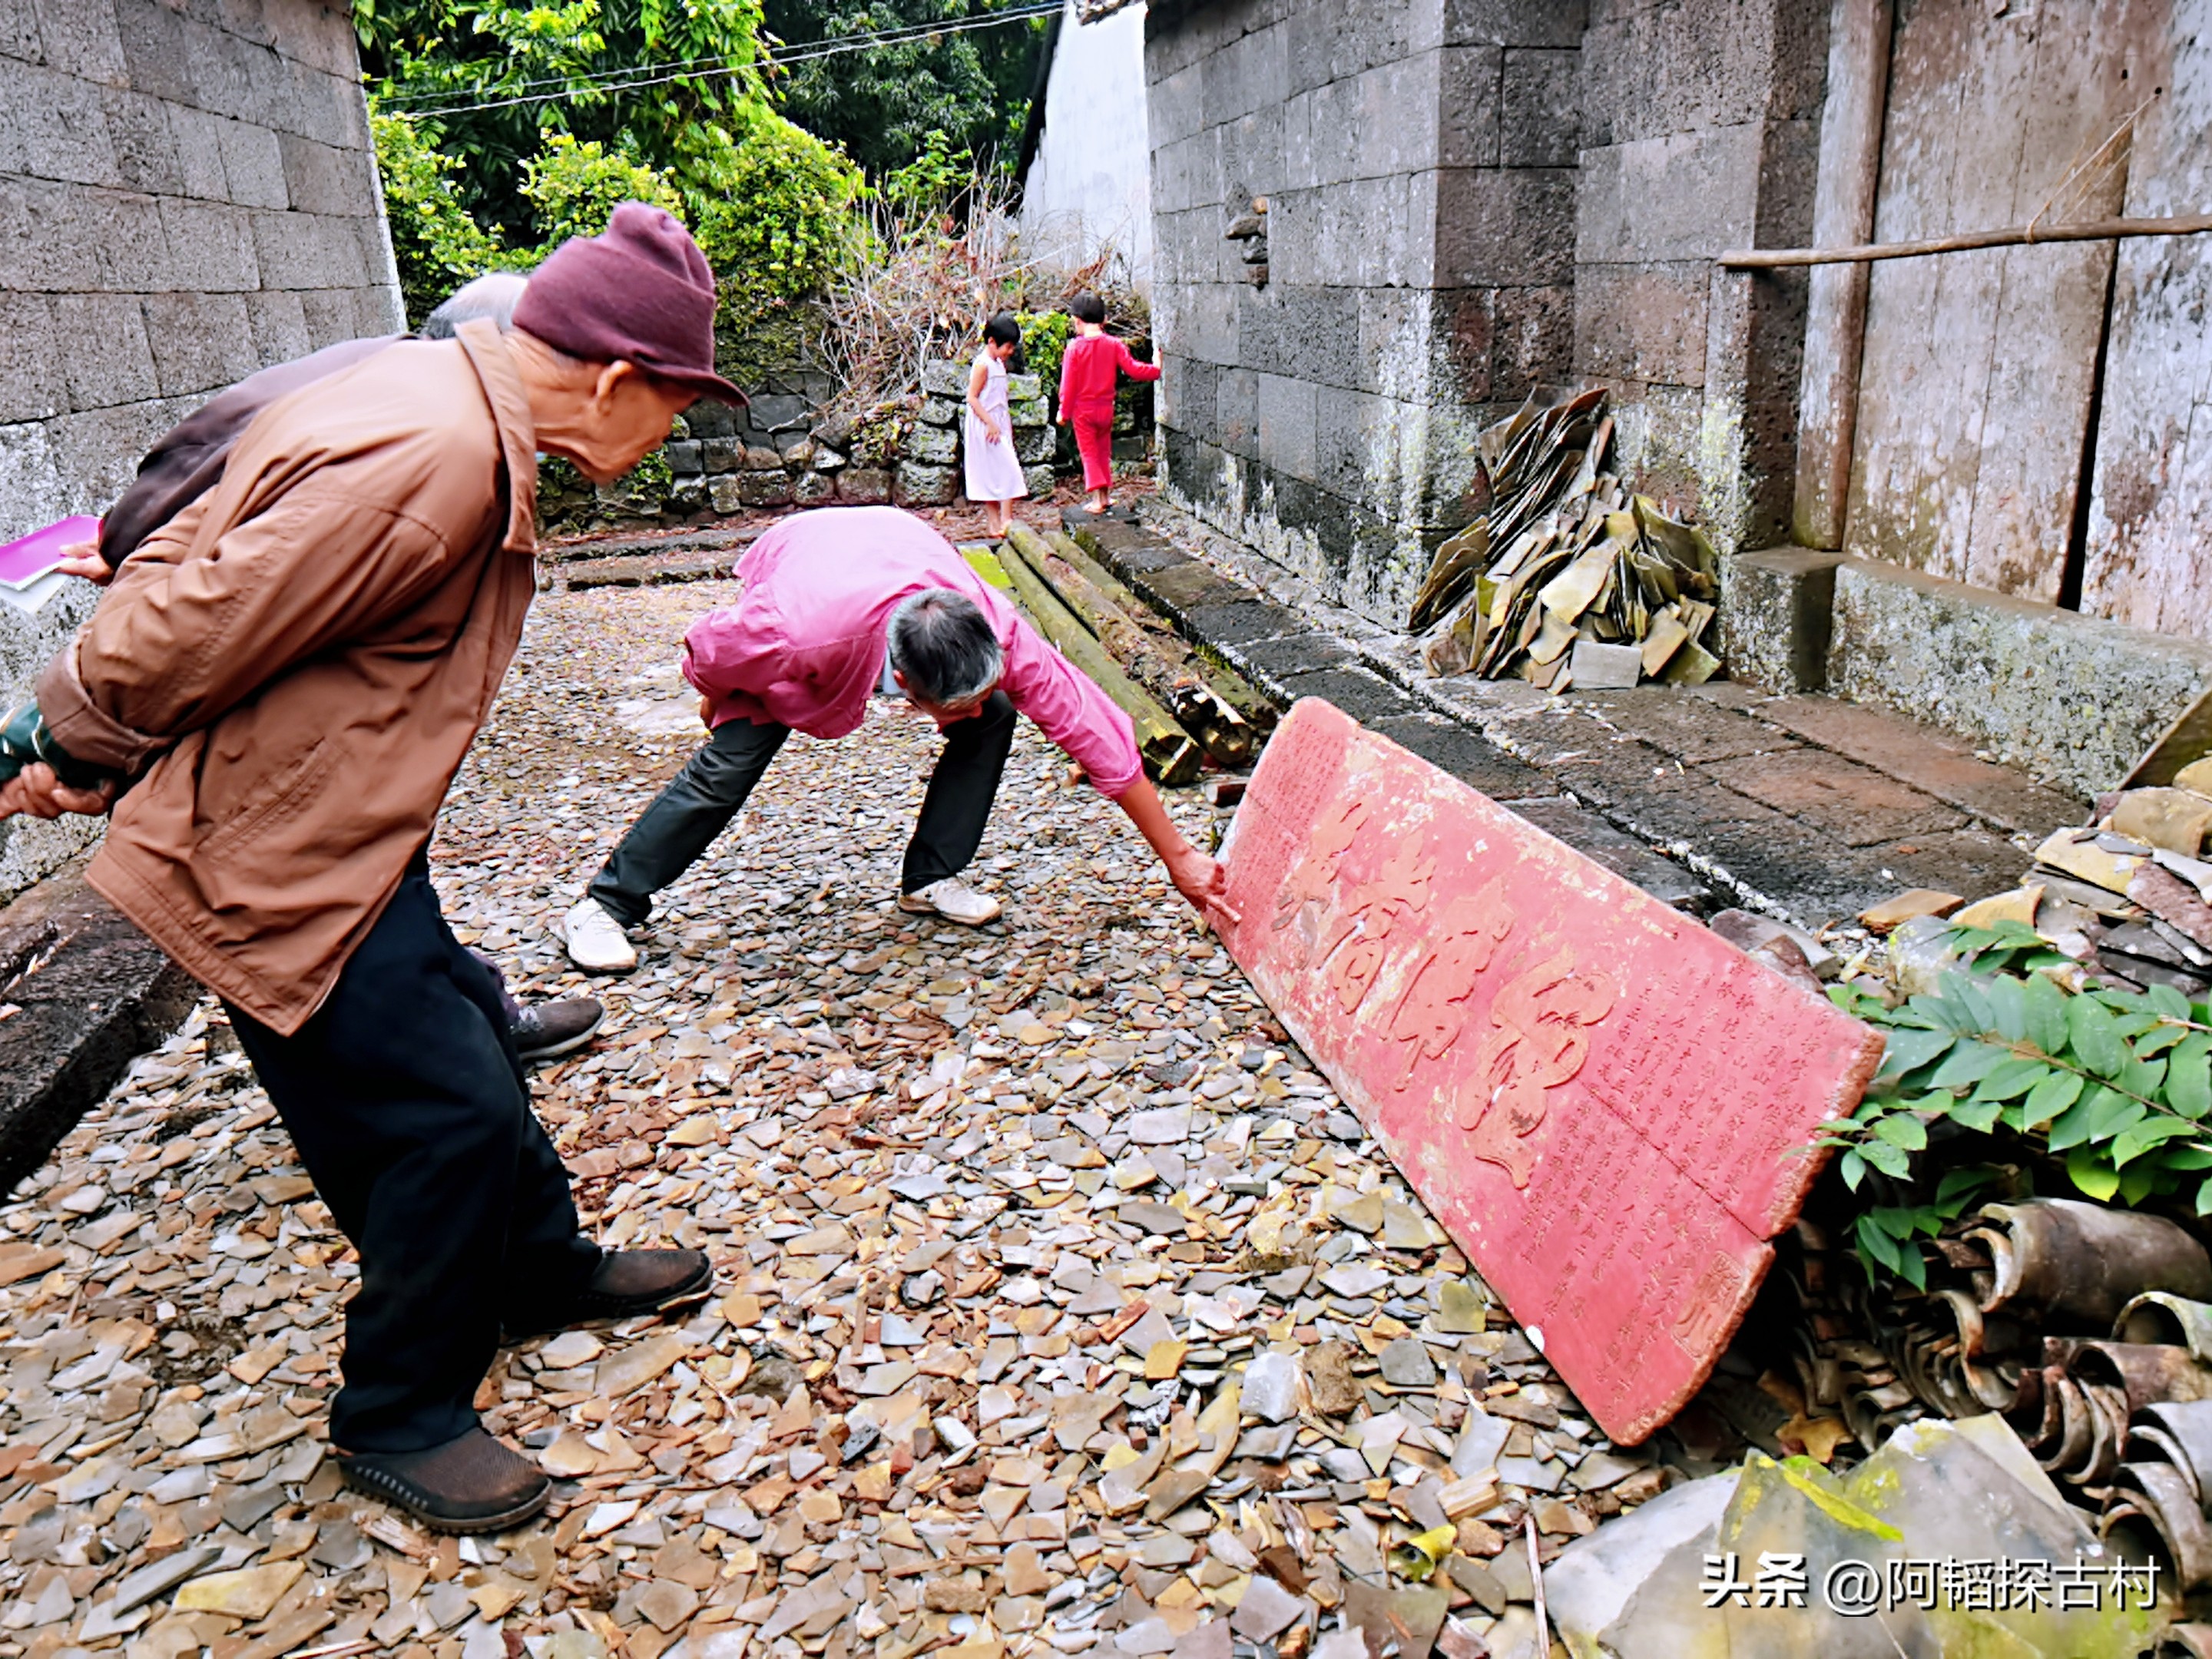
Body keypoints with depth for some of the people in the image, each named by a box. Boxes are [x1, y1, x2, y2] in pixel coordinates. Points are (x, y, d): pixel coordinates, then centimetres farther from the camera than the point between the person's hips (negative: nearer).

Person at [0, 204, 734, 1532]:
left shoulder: (437, 399, 6)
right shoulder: (434, 457, -28)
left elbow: (191, 552, 12)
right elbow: (193, 632, -23)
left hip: (344, 834, 10)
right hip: (281, 865, -10)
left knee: (467, 1039, 20)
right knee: (444, 1107, -2)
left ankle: (541, 1273, 42)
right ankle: (400, 1419, 20)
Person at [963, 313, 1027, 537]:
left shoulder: (999, 364, 13)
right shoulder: (983, 365, -14)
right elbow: (972, 398, -18)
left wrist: (1007, 424, 17)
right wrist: (991, 424, -21)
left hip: (1000, 425, 9)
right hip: (986, 426, -9)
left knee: (994, 476, 8)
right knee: (1008, 471, -11)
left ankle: (996, 526, 11)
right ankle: (1005, 522, -10)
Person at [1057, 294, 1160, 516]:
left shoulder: (1075, 347, -13)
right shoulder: (1114, 345, -6)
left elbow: (1069, 383, -12)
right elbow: (1133, 369, -7)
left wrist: (1064, 412, -4)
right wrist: (1156, 369, 10)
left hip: (1083, 408, -3)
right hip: (1106, 407, 3)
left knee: (1089, 454, 5)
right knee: (1104, 452, 19)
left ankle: (1097, 499, -4)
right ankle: (1106, 495, 24)